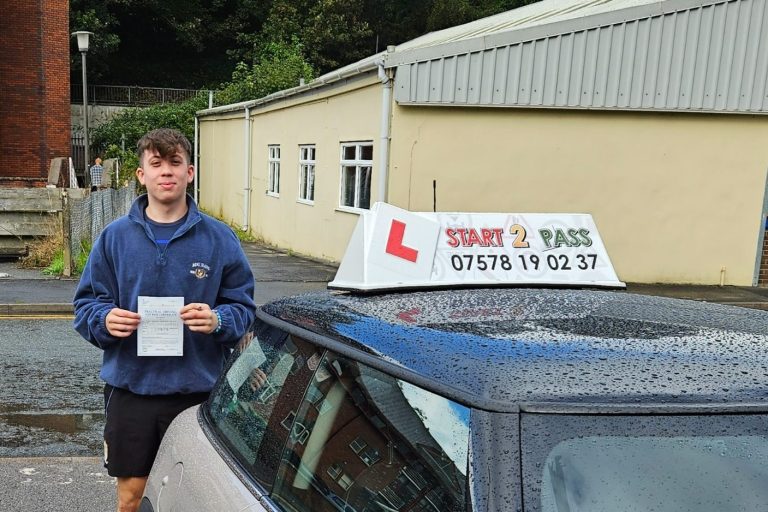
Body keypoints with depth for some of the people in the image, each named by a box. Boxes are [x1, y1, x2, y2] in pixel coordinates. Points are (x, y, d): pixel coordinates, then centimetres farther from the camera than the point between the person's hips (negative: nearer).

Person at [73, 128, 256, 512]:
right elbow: (87, 304, 5)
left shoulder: (219, 239, -2)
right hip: (131, 385, 1)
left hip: (199, 390, -1)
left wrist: (218, 320, -21)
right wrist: (105, 319, -16)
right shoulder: (115, 236, 2)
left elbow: (244, 308, -1)